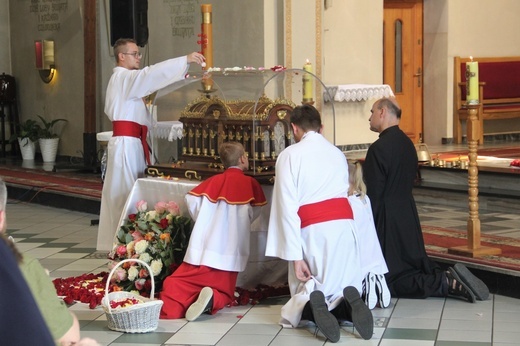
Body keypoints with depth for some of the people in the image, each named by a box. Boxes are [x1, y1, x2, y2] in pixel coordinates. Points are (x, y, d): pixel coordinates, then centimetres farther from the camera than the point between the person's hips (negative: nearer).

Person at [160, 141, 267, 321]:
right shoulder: (250, 183, 2)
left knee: (176, 283, 4)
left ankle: (171, 305, -30)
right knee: (224, 292, 14)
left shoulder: (212, 181, 8)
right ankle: (213, 300, -21)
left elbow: (191, 199, 2)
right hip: (229, 256, -1)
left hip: (202, 250, 1)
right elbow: (254, 213, 5)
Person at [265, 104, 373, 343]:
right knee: (345, 289, 14)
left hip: (312, 231, -3)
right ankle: (349, 302, -24)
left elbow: (287, 207, -8)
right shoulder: (338, 154, 15)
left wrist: (295, 256, -11)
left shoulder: (290, 155, 1)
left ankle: (310, 305, -24)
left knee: (303, 291, 13)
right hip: (343, 225, 3)